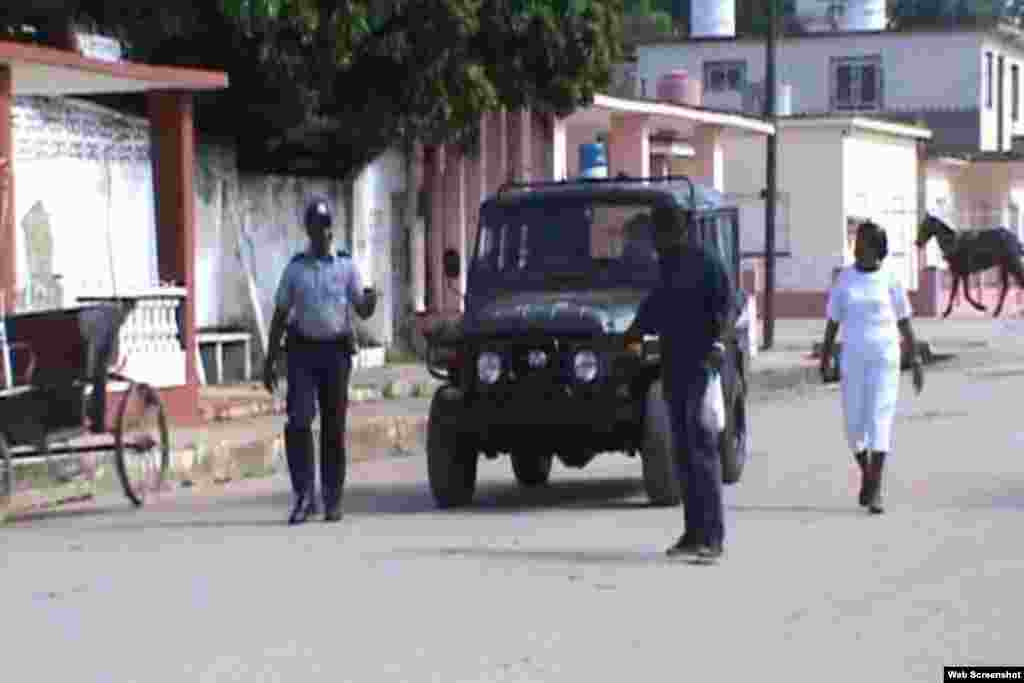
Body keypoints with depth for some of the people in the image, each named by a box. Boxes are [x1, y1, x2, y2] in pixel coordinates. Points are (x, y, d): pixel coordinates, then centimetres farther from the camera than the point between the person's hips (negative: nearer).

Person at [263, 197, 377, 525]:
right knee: (298, 422, -14)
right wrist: (269, 362, 3)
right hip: (302, 352, 0)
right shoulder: (295, 268, 6)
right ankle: (304, 496, -9)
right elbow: (279, 316, 8)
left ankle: (333, 500, 11)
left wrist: (371, 299, -25)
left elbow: (363, 312, -1)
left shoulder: (346, 266, 4)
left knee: (333, 427, 2)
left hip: (336, 352, 0)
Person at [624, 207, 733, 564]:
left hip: (701, 363, -8)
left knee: (701, 445, -13)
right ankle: (693, 532, 14)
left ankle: (712, 537, -14)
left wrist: (717, 342, -32)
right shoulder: (667, 264, 16)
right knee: (682, 448, 9)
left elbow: (724, 303, -19)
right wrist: (632, 335, 36)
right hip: (673, 363, 8)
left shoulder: (706, 263, -10)